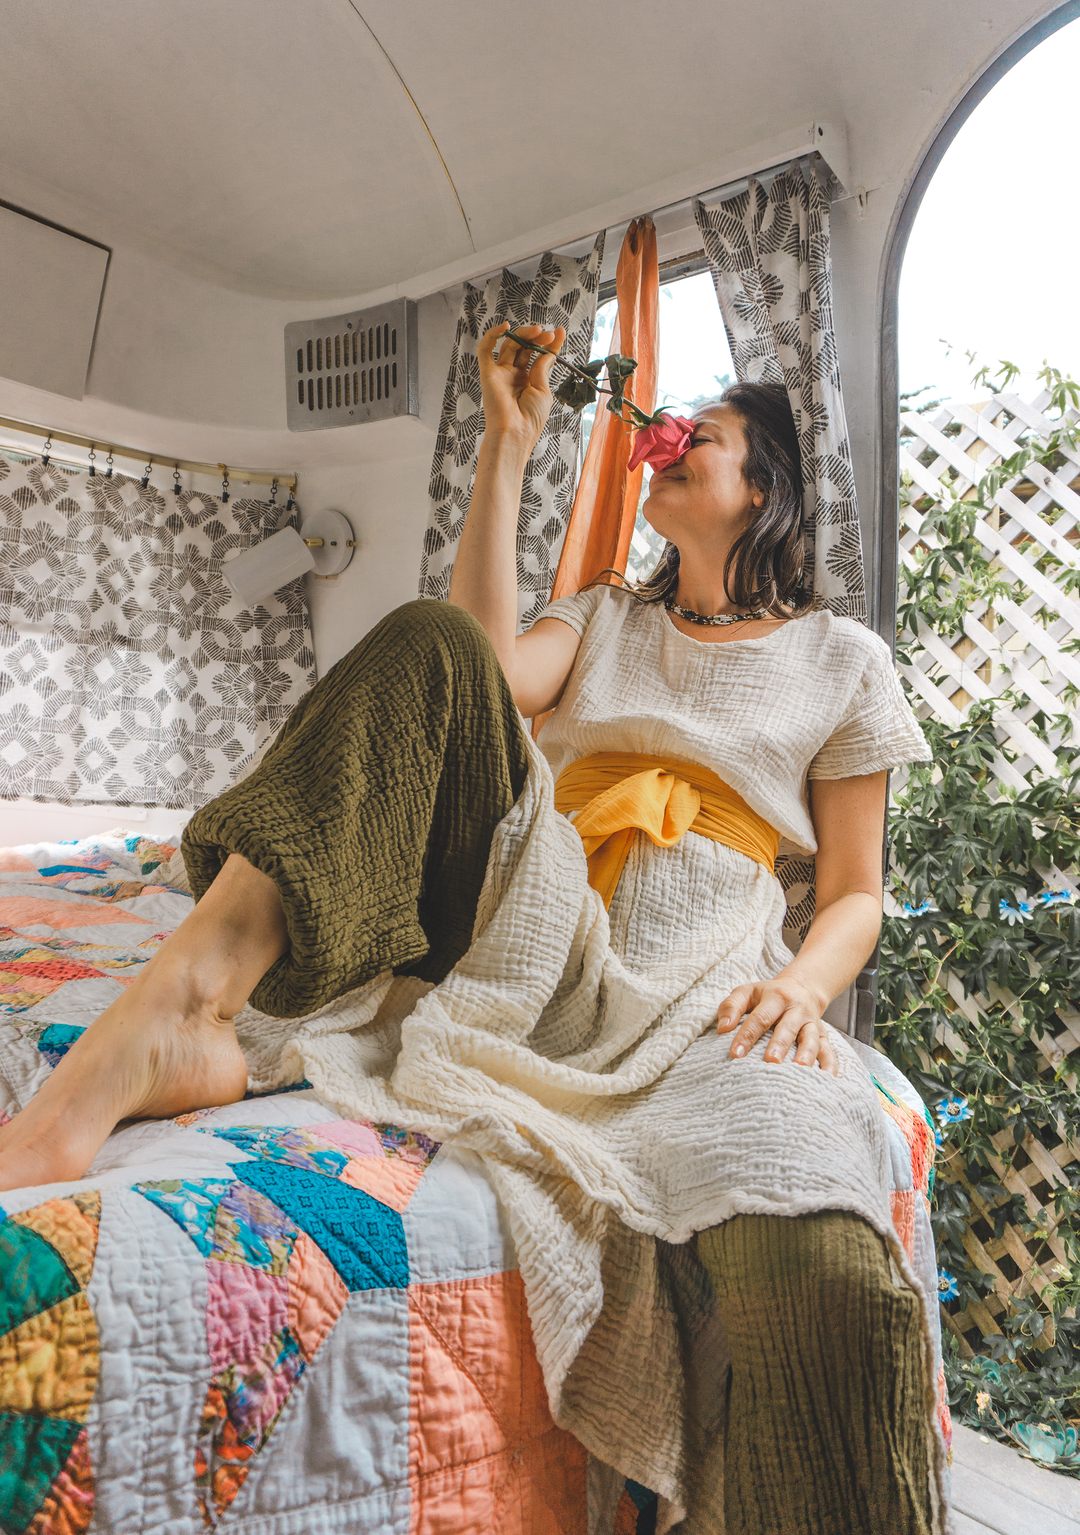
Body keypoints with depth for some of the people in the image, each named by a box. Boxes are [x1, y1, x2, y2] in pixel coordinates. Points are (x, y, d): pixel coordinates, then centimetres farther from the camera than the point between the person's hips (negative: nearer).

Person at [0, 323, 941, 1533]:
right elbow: (484, 675, 1)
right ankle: (178, 1004, -36)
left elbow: (855, 891, 15)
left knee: (822, 1281, -36)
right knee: (426, 647, -23)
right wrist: (508, 444, 5)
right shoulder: (604, 617, 26)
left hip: (702, 989, -2)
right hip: (538, 925, 2)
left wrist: (803, 987, -8)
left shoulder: (842, 660, 19)